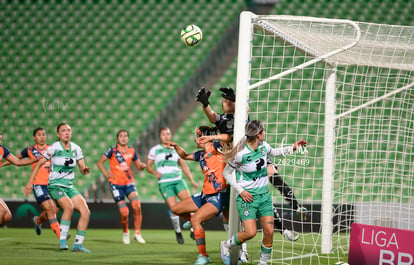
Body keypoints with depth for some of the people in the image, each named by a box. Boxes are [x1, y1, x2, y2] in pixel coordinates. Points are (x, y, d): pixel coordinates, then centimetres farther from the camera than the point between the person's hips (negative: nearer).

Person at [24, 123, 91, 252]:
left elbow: (82, 169, 10)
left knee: (85, 212, -11)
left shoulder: (76, 149, 5)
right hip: (55, 186, -6)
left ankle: (78, 244, -3)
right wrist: (29, 183, -6)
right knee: (69, 206, -33)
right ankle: (62, 241, -24)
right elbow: (39, 164, -3)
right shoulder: (54, 148, -9)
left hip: (70, 186, 6)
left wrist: (85, 170, -15)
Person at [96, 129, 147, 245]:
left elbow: (138, 165, 16)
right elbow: (99, 163, 0)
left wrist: (142, 166, -8)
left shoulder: (131, 151, 7)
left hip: (129, 182, 3)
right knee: (124, 212, -11)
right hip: (116, 184, -3)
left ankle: (137, 233, -7)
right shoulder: (112, 150, -4)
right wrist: (106, 173, -15)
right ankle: (125, 233, 17)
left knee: (137, 206, -19)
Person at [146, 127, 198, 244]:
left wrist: (192, 180, 15)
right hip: (164, 183, -3)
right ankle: (178, 232, 6)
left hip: (178, 180, 3)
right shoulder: (155, 150, 9)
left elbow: (184, 165, 22)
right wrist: (155, 172, -10)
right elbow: (148, 166, 12)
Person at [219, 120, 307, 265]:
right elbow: (226, 173, -5)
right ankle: (225, 245, 12)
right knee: (250, 232, -15)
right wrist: (240, 190, -11)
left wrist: (291, 148, 17)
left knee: (269, 232, -3)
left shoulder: (263, 146, 0)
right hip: (247, 197, -6)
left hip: (264, 195, 6)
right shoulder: (241, 154, -18)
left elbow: (273, 152, 26)